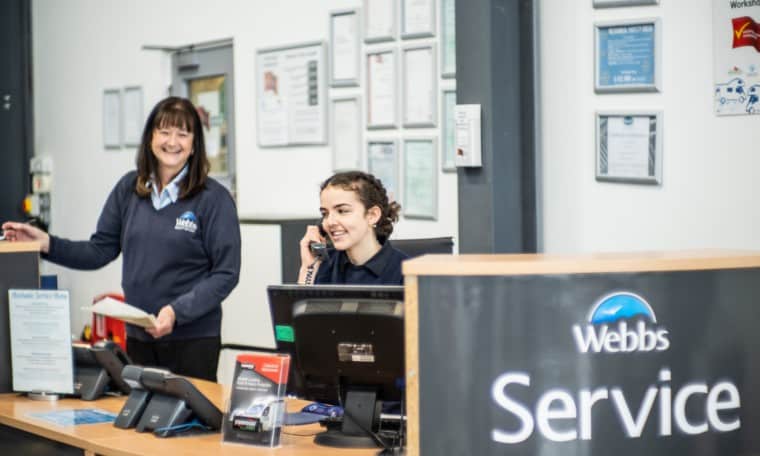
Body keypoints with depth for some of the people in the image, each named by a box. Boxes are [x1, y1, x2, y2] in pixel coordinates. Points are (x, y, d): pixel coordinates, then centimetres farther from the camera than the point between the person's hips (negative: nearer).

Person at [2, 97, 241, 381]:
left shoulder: (214, 198, -7)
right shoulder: (129, 189, 6)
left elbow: (226, 273, -9)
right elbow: (100, 251, 8)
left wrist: (177, 311, -19)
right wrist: (46, 243, -6)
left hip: (193, 339, -4)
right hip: (139, 336, 4)